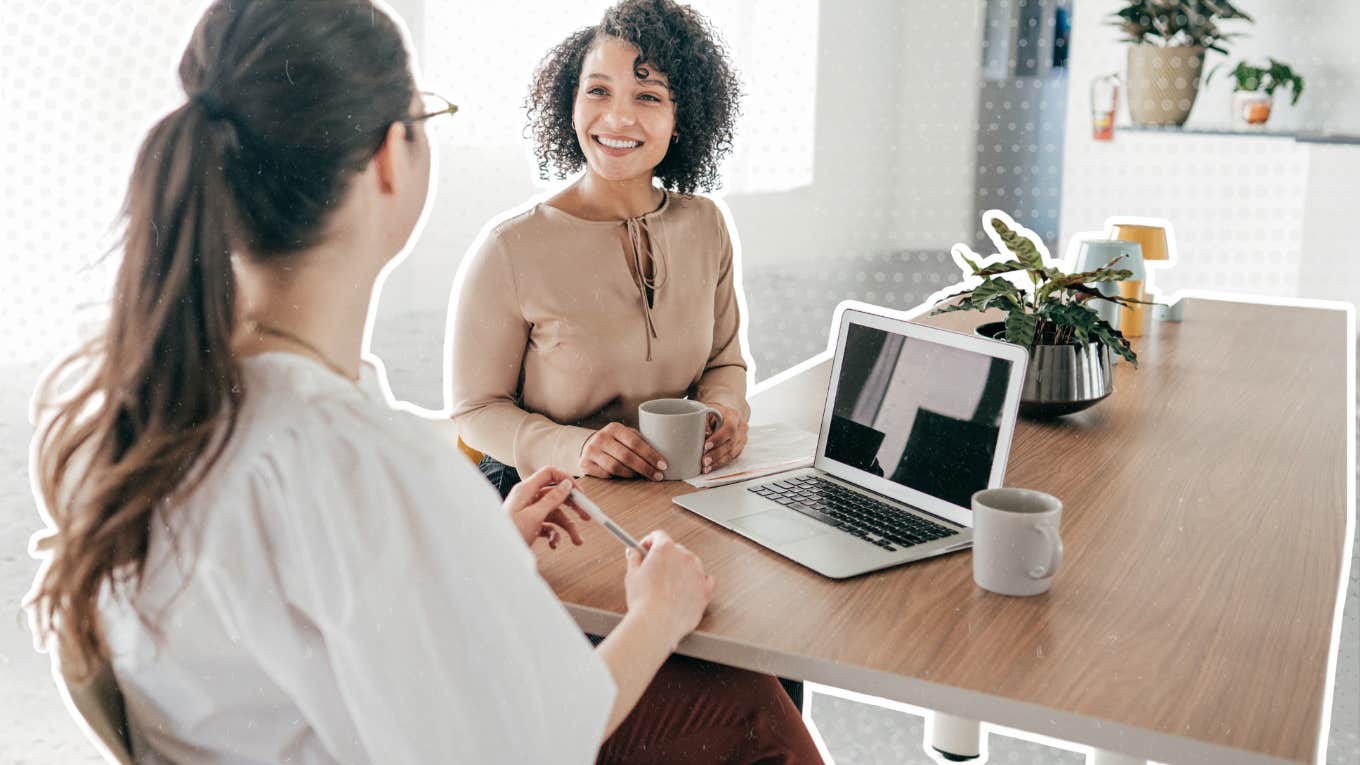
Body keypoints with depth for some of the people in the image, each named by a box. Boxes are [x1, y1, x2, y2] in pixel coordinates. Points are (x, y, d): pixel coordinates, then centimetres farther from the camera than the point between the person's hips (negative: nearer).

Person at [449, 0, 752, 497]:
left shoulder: (705, 226, 4)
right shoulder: (510, 250, -12)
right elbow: (475, 408, -5)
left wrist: (725, 409, -7)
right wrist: (573, 447, -23)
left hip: (677, 493, 4)